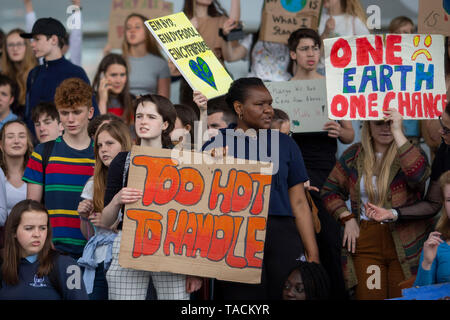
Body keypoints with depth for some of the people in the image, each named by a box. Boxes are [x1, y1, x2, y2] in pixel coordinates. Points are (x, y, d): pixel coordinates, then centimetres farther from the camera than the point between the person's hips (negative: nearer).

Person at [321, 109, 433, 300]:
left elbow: (419, 175, -27)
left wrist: (397, 133, -25)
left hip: (404, 243, -2)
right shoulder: (354, 155, 8)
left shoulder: (408, 152, -2)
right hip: (366, 241, 2)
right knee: (368, 297, -2)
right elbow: (330, 191, 16)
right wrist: (348, 218, 1)